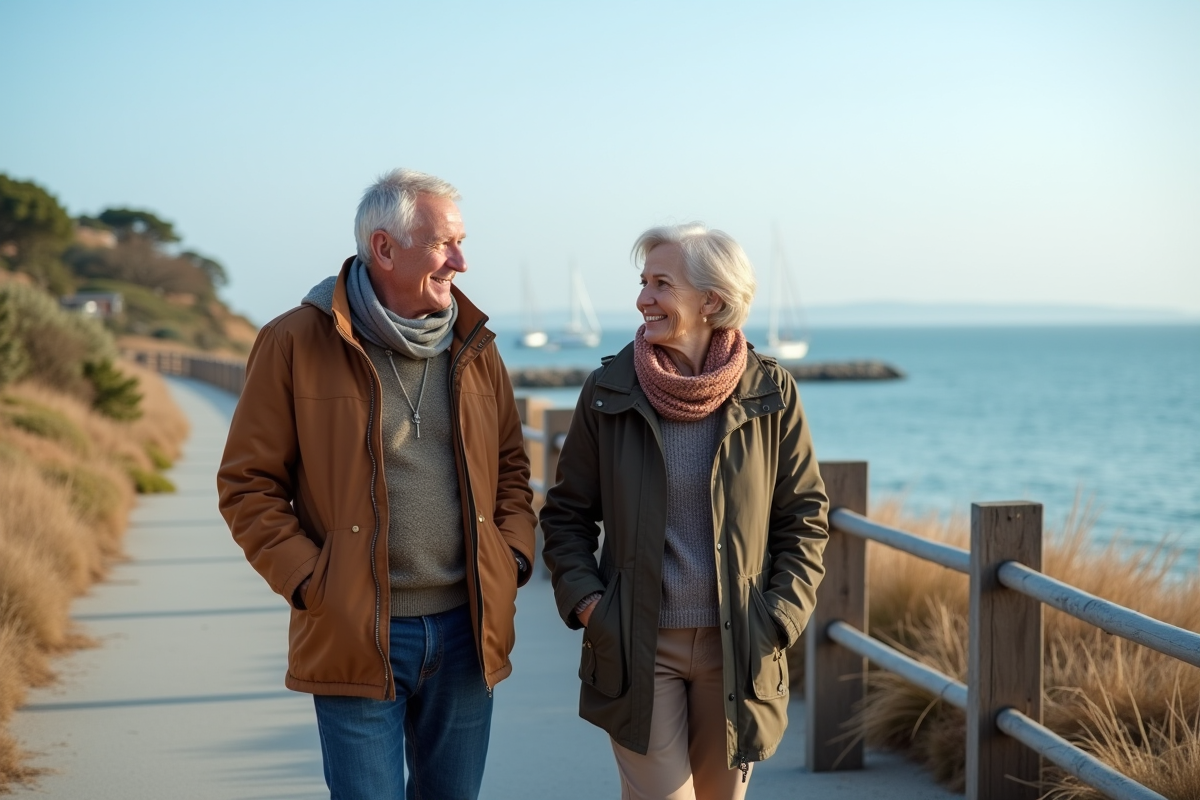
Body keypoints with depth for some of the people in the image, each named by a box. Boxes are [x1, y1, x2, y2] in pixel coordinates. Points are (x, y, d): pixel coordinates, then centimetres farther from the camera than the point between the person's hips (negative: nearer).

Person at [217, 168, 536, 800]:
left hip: (466, 630, 4)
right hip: (356, 637, -4)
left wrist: (514, 555, 4)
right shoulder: (296, 343, -6)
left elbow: (510, 464, 18)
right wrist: (309, 581, -12)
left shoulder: (473, 346, 8)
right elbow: (248, 484, -4)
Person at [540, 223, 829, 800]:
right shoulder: (609, 392, -2)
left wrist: (780, 615, -5)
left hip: (737, 646, 1)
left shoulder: (769, 393, -2)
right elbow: (567, 513, 7)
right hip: (638, 646, -1)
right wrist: (584, 601, -6)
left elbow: (804, 515, 5)